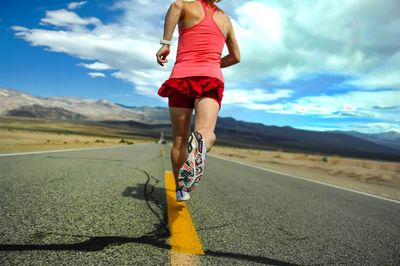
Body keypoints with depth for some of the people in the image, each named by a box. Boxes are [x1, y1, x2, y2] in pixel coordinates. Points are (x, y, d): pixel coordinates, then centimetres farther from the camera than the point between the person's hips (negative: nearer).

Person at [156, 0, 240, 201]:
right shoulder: (225, 19, 22)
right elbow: (236, 57, 29)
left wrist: (165, 43, -11)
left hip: (182, 77, -1)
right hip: (212, 79, 1)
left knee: (179, 140, 9)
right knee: (206, 132, -19)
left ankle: (180, 189, 17)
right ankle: (200, 142, -56)